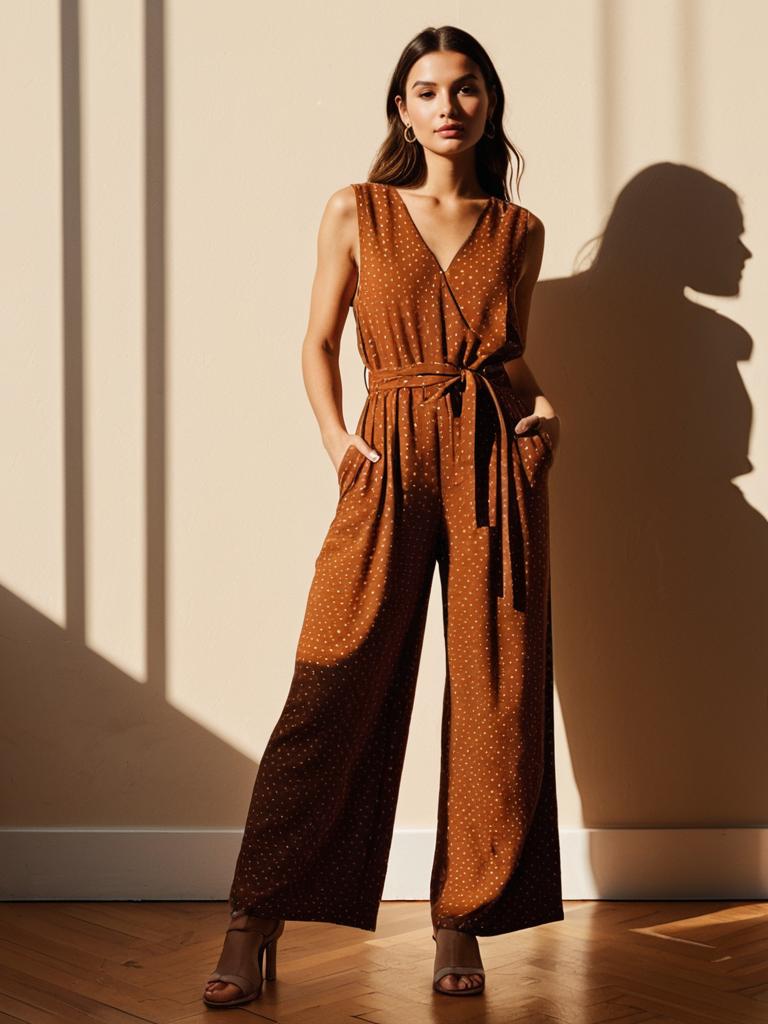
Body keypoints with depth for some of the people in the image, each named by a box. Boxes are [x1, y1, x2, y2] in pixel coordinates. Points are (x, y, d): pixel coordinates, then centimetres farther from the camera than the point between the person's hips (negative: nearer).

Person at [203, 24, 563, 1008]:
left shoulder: (518, 230, 13)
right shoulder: (355, 212, 8)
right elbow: (318, 344, 10)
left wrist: (541, 404, 2)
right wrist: (335, 436, -5)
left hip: (498, 458, 2)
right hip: (391, 458, -2)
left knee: (495, 693, 0)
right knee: (334, 689, -8)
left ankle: (461, 922, 12)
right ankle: (255, 926, -2)